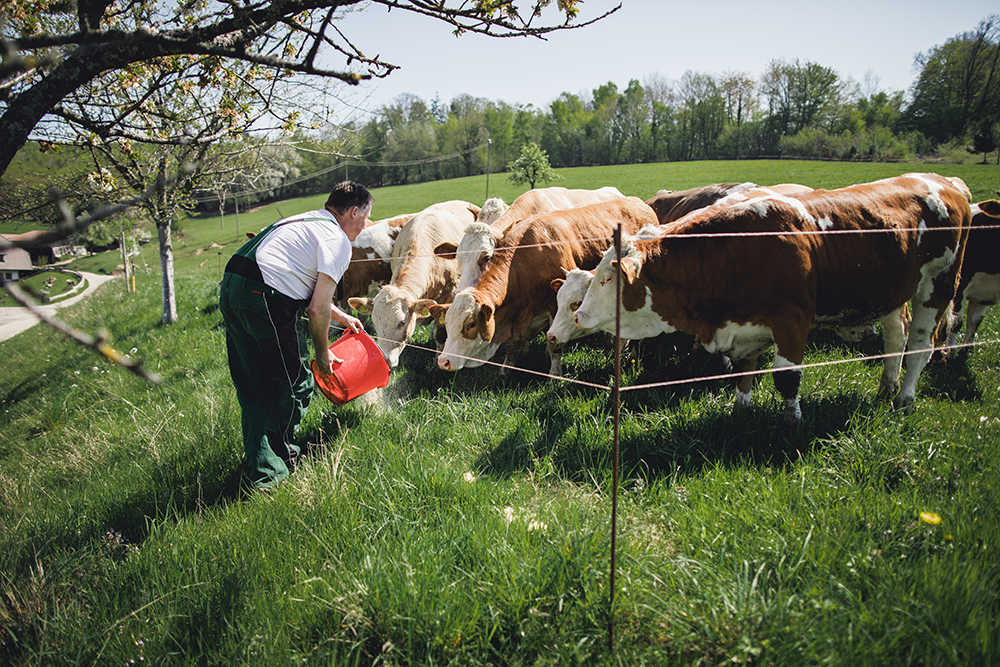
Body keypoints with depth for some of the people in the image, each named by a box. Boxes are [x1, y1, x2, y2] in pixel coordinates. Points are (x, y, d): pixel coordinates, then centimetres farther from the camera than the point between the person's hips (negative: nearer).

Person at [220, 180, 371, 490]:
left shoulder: (302, 222, 26)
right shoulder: (337, 240, -3)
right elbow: (318, 308, -8)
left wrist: (342, 317, 45)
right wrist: (323, 352, 7)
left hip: (230, 289, 10)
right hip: (265, 300, -10)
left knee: (254, 391, 16)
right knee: (294, 384, 7)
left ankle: (259, 471, 22)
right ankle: (276, 469, 18)